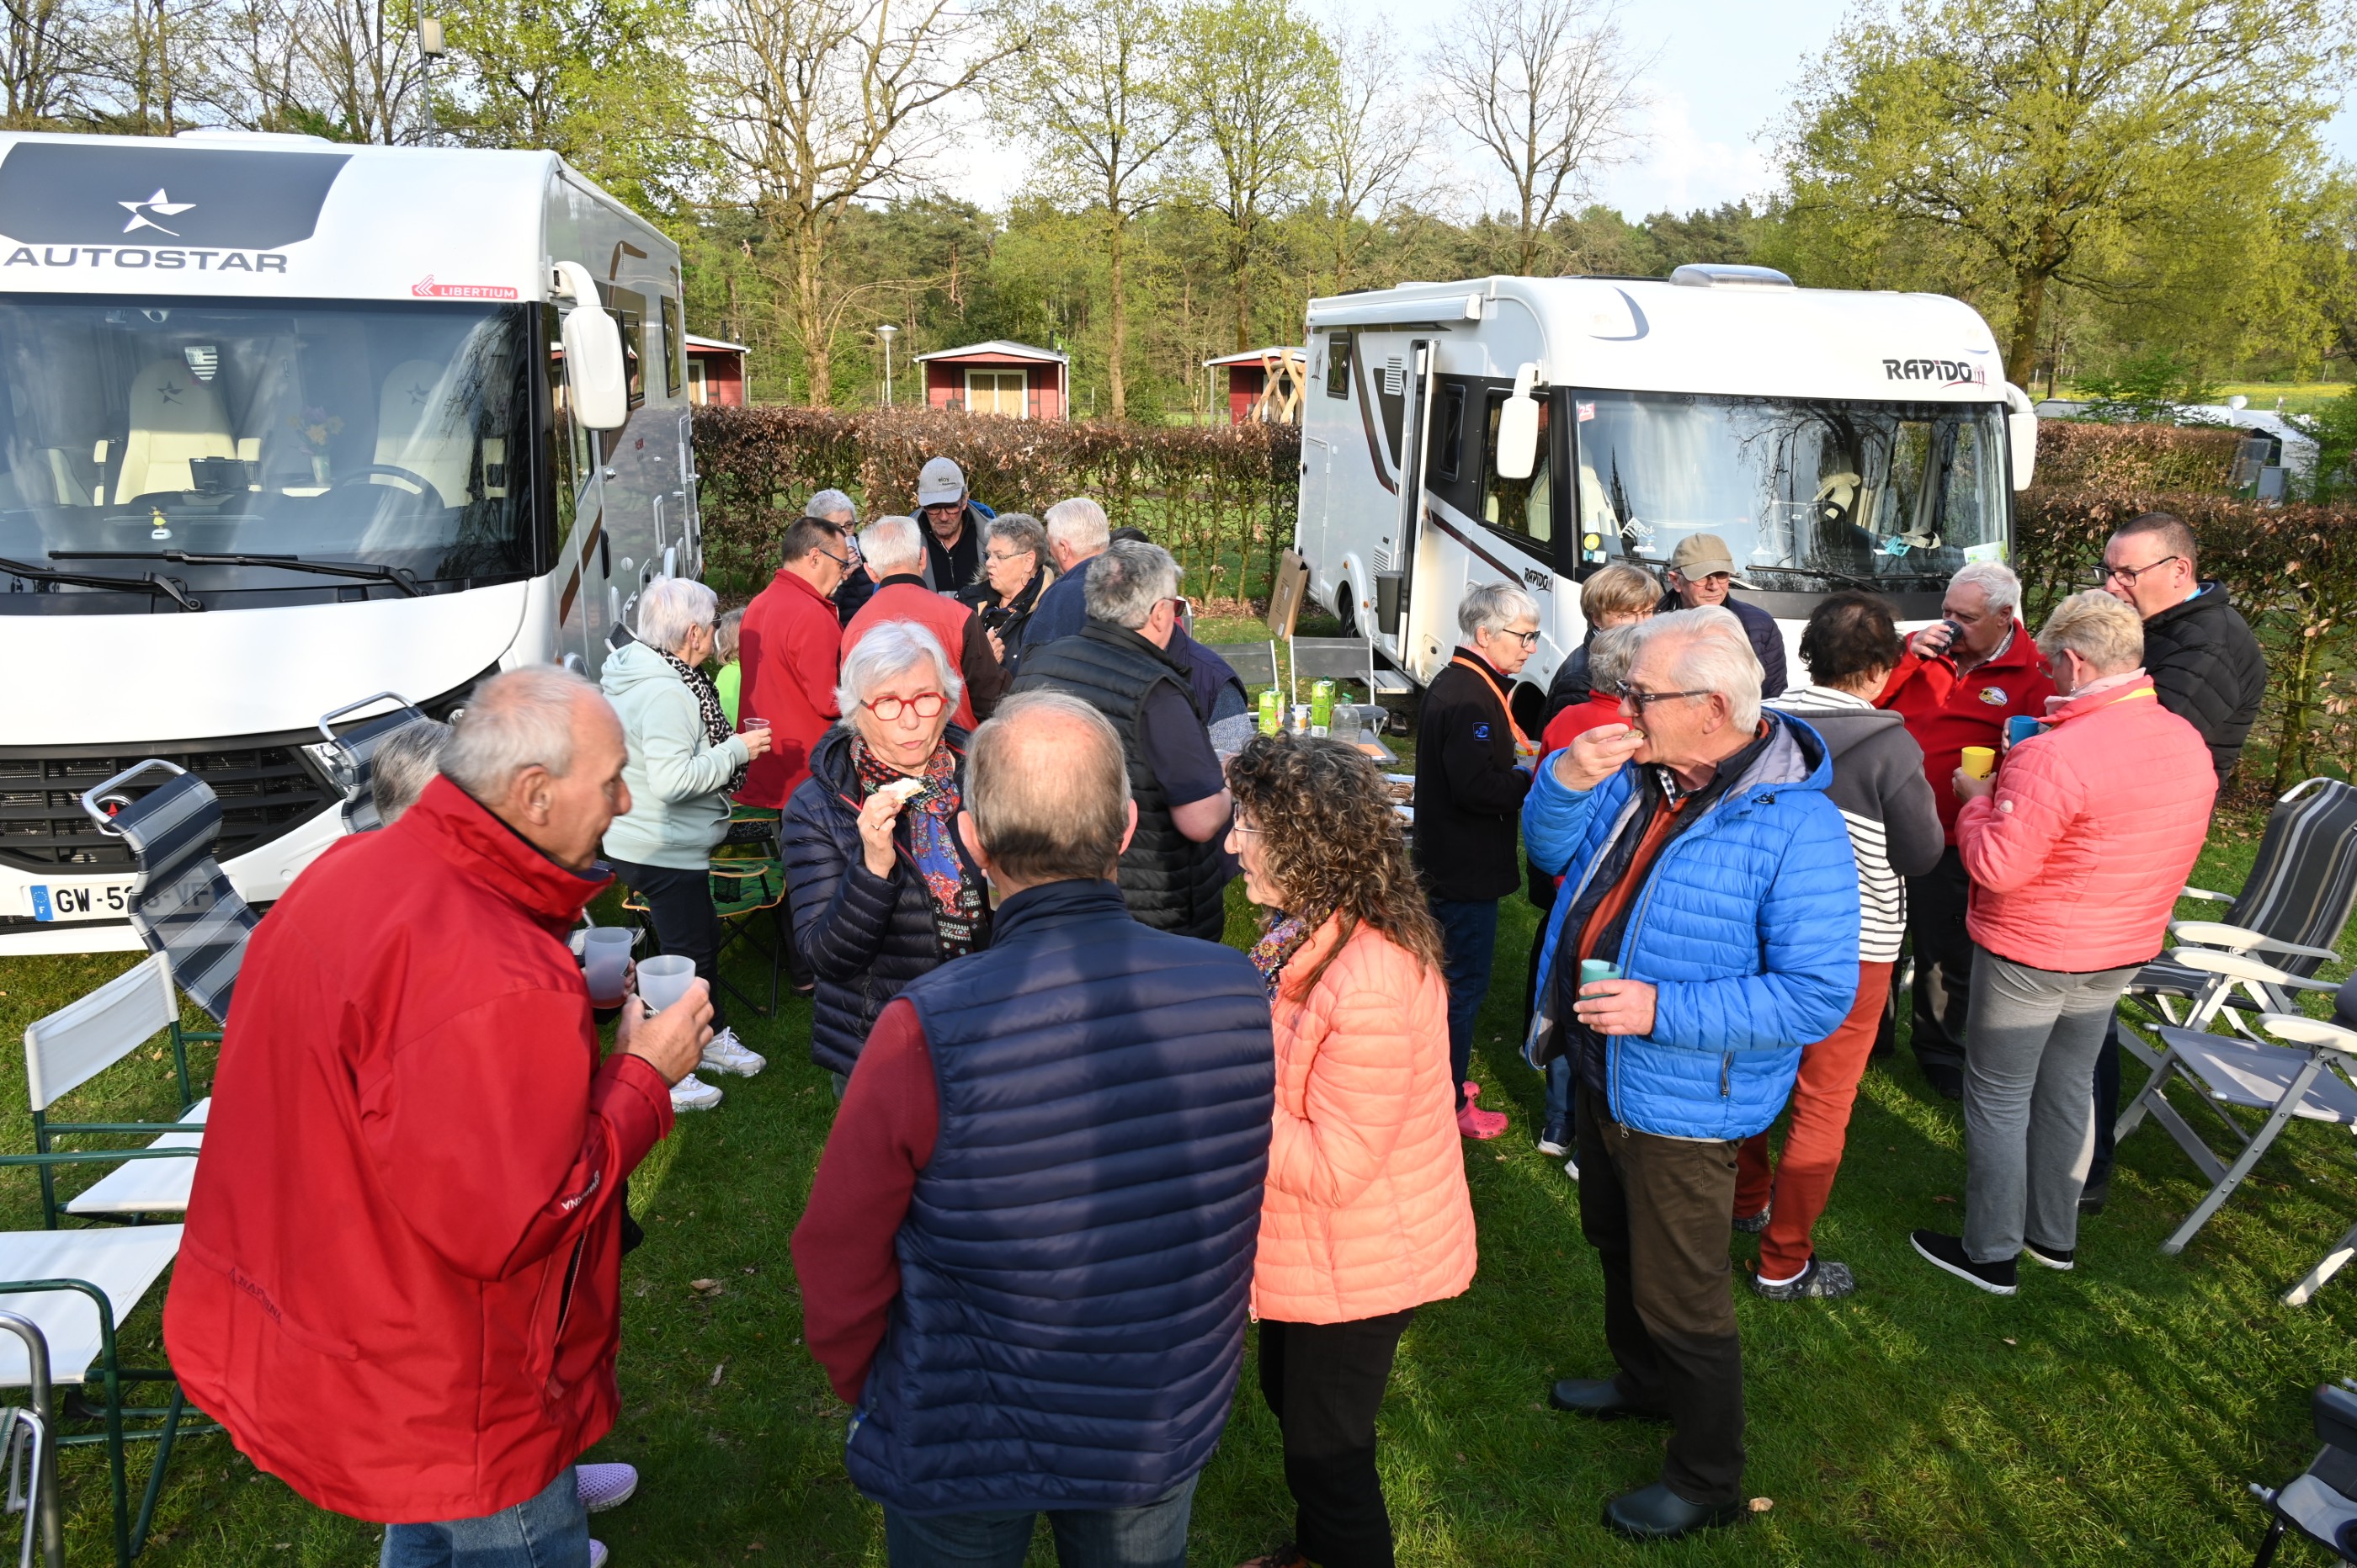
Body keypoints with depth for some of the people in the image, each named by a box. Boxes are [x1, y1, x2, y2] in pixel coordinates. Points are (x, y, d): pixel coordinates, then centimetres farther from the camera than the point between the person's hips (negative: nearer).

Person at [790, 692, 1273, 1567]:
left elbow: (839, 1262, -16)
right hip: (1168, 1430, 3)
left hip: (963, 1450, -2)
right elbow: (1240, 1219, -1)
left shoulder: (928, 1033, -30)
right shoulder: (1239, 994, -18)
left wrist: (865, 1388, 4)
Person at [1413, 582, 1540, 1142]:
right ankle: (1449, 1106, 12)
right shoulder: (1470, 697, -23)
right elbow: (1478, 788, -30)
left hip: (1443, 860, 11)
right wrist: (1536, 780, -17)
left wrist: (1517, 758, 6)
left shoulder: (1452, 684, 11)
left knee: (1447, 977, 21)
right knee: (1463, 985, 1)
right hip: (1467, 870, -11)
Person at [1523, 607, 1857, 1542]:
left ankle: (1709, 1482, 34)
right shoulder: (1641, 778, -4)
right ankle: (1642, 1382, 57)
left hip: (1681, 1106, -8)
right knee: (1616, 1245, 30)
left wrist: (1664, 1009, -33)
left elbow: (1819, 995, -27)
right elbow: (1552, 849, 6)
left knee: (1681, 1299, 10)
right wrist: (1568, 780, -16)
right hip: (1605, 1076, 8)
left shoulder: (1794, 829, -27)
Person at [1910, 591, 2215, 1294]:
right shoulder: (2189, 744, -2)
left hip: (2032, 953, -7)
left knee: (1998, 1097, 7)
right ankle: (2054, 1235, 36)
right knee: (2069, 1088, 21)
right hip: (2122, 949, 8)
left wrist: (1976, 799, -11)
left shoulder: (2053, 756, -29)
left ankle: (1990, 1252, 18)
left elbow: (1996, 866, -27)